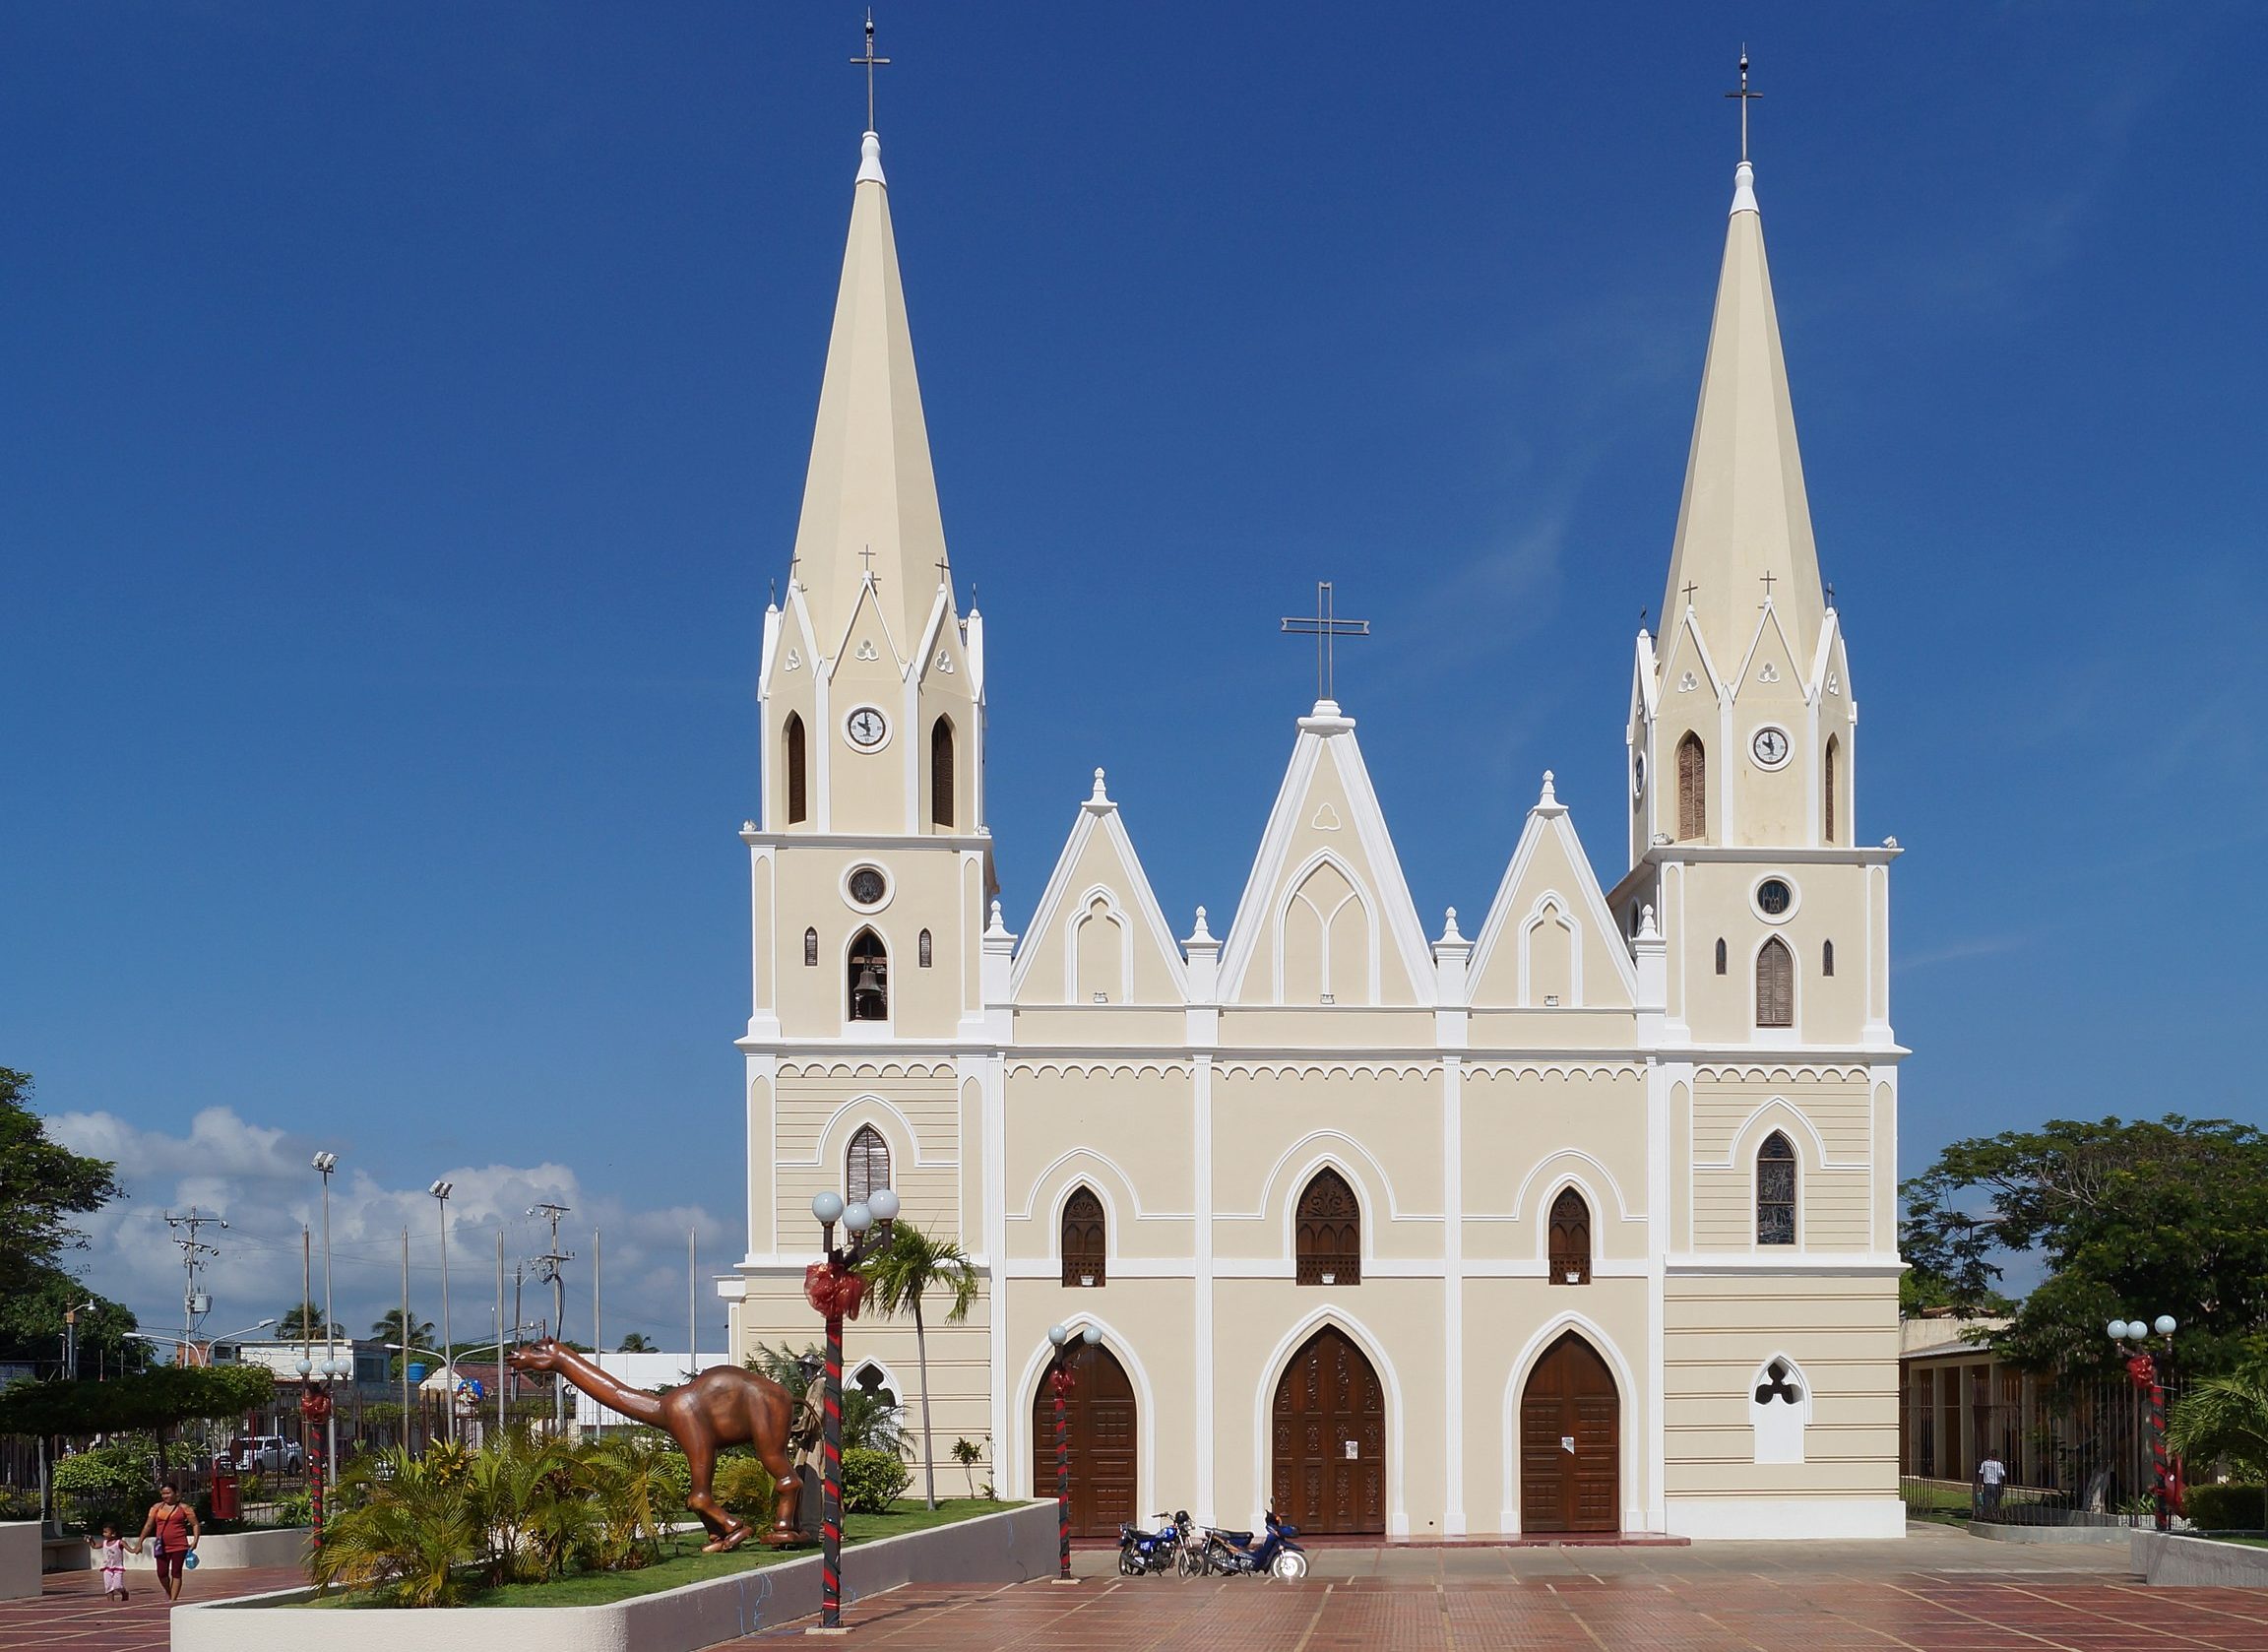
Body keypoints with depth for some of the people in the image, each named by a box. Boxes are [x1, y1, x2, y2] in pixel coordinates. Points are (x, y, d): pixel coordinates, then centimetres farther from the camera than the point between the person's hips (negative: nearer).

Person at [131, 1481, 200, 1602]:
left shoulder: (184, 1508, 2)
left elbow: (195, 1524, 4)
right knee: (162, 1573, -1)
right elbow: (148, 1526, 12)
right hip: (162, 1546, 3)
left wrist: (195, 1541, -9)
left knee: (176, 1573, -4)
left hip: (179, 1546, -3)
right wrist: (139, 1543, 8)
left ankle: (173, 1599, -2)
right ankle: (168, 1592, 26)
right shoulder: (157, 1507, 9)